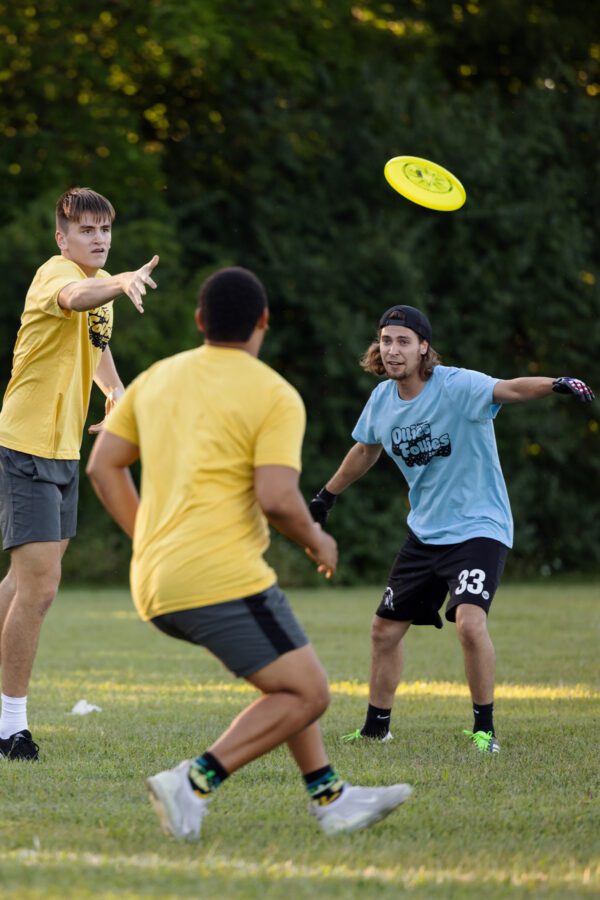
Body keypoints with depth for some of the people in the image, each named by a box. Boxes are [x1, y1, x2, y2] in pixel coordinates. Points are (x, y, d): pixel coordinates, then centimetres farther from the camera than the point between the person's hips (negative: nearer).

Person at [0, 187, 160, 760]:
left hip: (63, 453, 9)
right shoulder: (57, 272, -17)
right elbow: (74, 298, -44)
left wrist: (115, 389, 19)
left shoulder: (101, 283, 11)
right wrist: (120, 283, -62)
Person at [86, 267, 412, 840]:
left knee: (287, 675, 23)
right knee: (306, 695, -2)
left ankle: (331, 798, 19)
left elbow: (102, 466, 15)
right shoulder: (275, 396, -5)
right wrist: (317, 542, 3)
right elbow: (277, 498, -16)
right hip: (222, 576, -8)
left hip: (154, 587, 8)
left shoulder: (156, 379, 15)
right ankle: (194, 784, -15)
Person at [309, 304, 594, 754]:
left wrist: (555, 384, -58)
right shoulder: (382, 400, 1)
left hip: (479, 527, -7)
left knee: (470, 620, -26)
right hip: (425, 532, 7)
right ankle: (377, 727, 30)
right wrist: (327, 494, 32)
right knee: (386, 628, 12)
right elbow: (366, 450, 21)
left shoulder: (458, 386, -20)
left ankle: (485, 729, -11)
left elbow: (509, 389, -38)